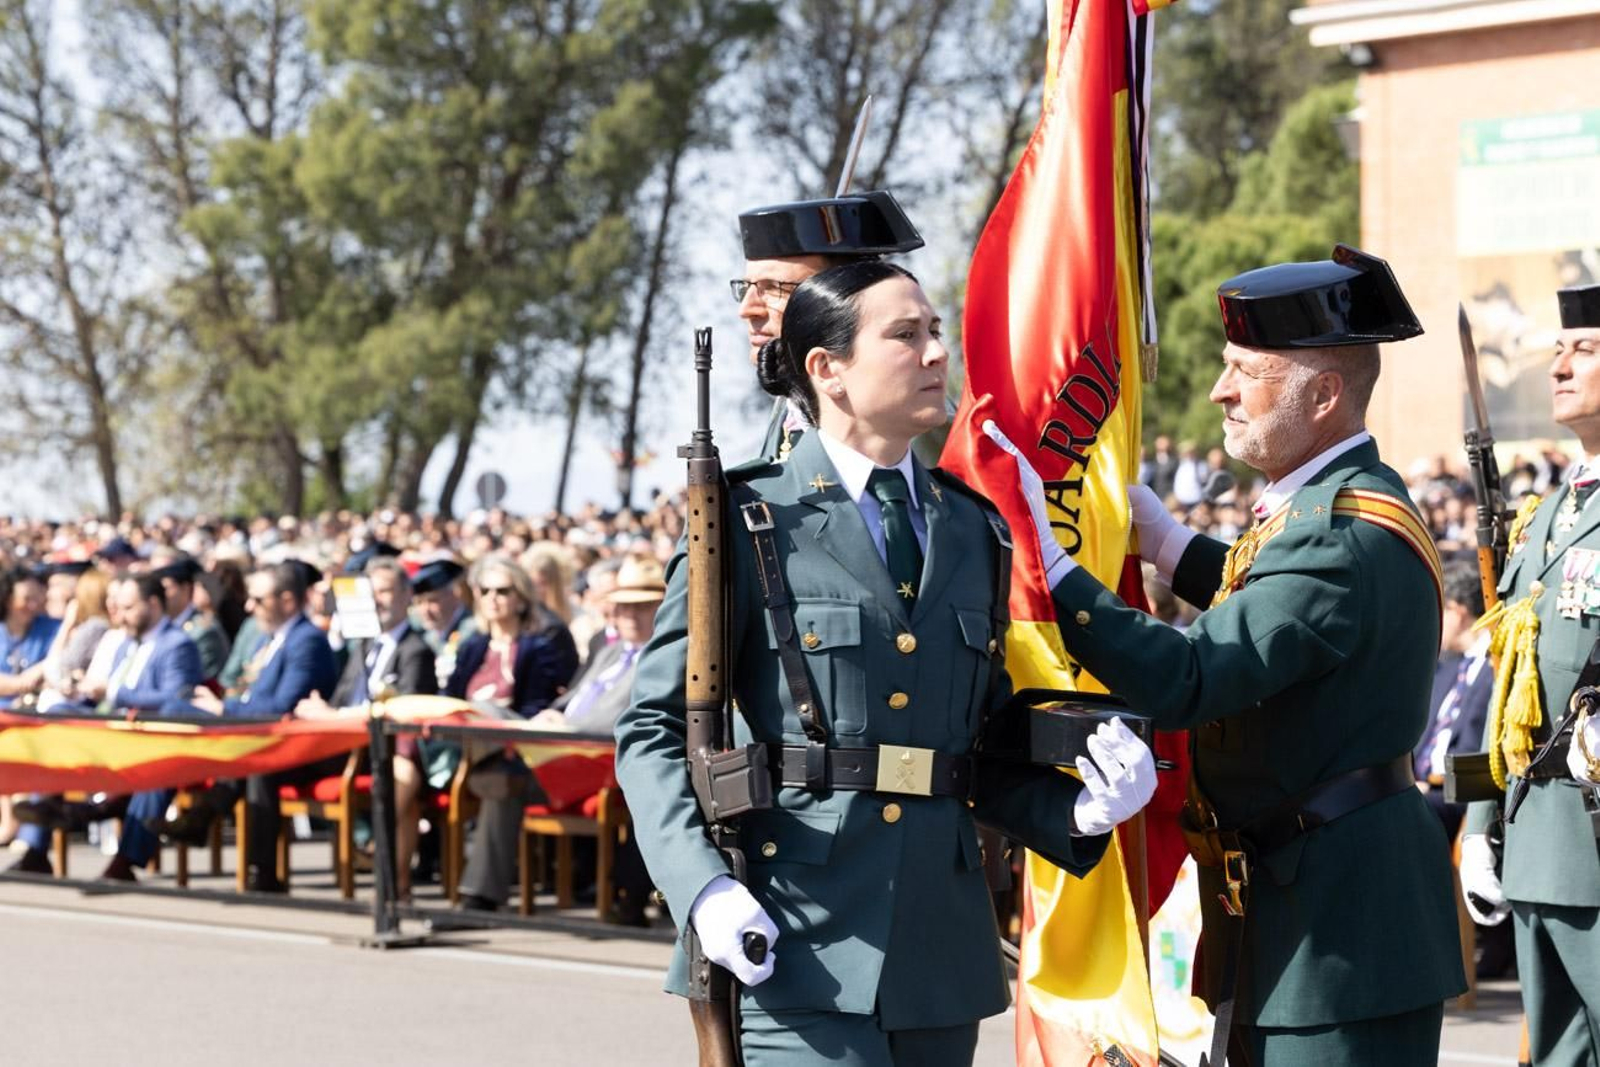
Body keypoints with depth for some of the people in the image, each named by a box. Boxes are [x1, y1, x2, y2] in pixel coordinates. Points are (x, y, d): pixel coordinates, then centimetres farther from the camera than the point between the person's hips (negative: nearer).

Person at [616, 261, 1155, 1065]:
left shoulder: (973, 530, 14)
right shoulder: (751, 520, -1)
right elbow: (655, 728, -2)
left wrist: (1077, 810, -2)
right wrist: (703, 890, -16)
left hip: (941, 945, 5)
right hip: (801, 938, -5)